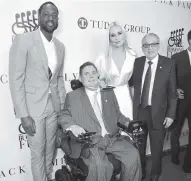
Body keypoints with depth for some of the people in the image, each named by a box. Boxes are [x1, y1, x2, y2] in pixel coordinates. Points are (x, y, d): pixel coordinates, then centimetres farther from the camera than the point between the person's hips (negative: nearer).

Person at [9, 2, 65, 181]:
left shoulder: (60, 46, 7)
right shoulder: (23, 40, -11)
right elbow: (16, 80, -13)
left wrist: (62, 105, 8)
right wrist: (23, 115, -15)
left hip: (53, 106, 5)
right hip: (33, 106, -5)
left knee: (50, 149, 18)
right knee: (37, 152, 9)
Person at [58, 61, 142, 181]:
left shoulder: (109, 92, 18)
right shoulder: (73, 96, 9)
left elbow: (117, 114, 22)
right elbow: (64, 116, 7)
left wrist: (128, 123, 3)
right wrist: (72, 126, -14)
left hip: (112, 138, 4)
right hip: (89, 141, -3)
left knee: (133, 155, -19)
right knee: (99, 165, -29)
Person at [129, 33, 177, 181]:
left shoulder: (169, 64, -7)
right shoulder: (137, 62, 2)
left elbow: (172, 91, -5)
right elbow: (132, 82, 7)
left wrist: (171, 114, -7)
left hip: (158, 112, -2)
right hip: (139, 110, 2)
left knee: (156, 147, 15)